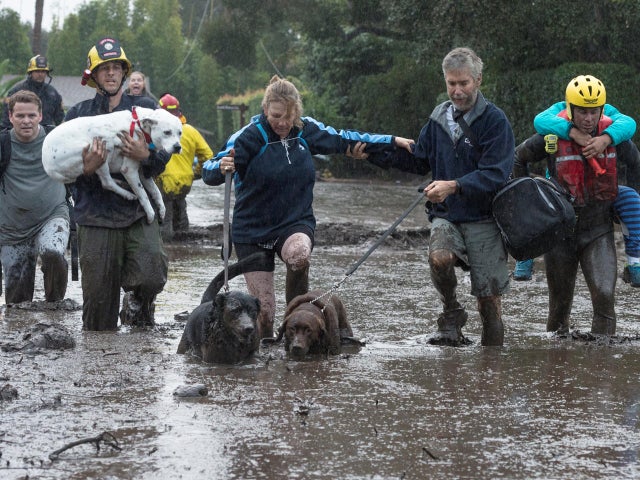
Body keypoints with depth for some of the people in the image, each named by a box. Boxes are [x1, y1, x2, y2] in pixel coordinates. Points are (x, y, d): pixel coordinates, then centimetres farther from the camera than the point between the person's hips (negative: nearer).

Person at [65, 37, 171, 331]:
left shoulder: (145, 108, 9)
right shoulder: (78, 114, 9)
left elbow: (164, 157, 2)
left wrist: (145, 156, -19)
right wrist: (86, 169, -17)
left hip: (138, 212, 0)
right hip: (96, 216, 0)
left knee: (151, 276, -19)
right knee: (98, 295, 1)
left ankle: (137, 303, 14)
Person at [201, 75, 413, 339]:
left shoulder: (307, 130, -1)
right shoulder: (249, 136, -14)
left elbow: (343, 139, 15)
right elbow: (209, 173, -18)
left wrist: (392, 141, 17)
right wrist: (221, 168, -42)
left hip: (295, 224, 2)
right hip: (252, 230, -2)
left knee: (299, 254, -34)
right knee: (263, 309, -6)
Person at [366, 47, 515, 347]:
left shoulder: (495, 120, -7)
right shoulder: (439, 118, 10)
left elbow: (495, 174, -15)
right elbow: (419, 161, 23)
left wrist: (454, 186, -27)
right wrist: (373, 152, 14)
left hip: (484, 220, -3)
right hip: (446, 215, 3)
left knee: (489, 299, -2)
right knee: (439, 257, -30)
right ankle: (451, 315, -6)